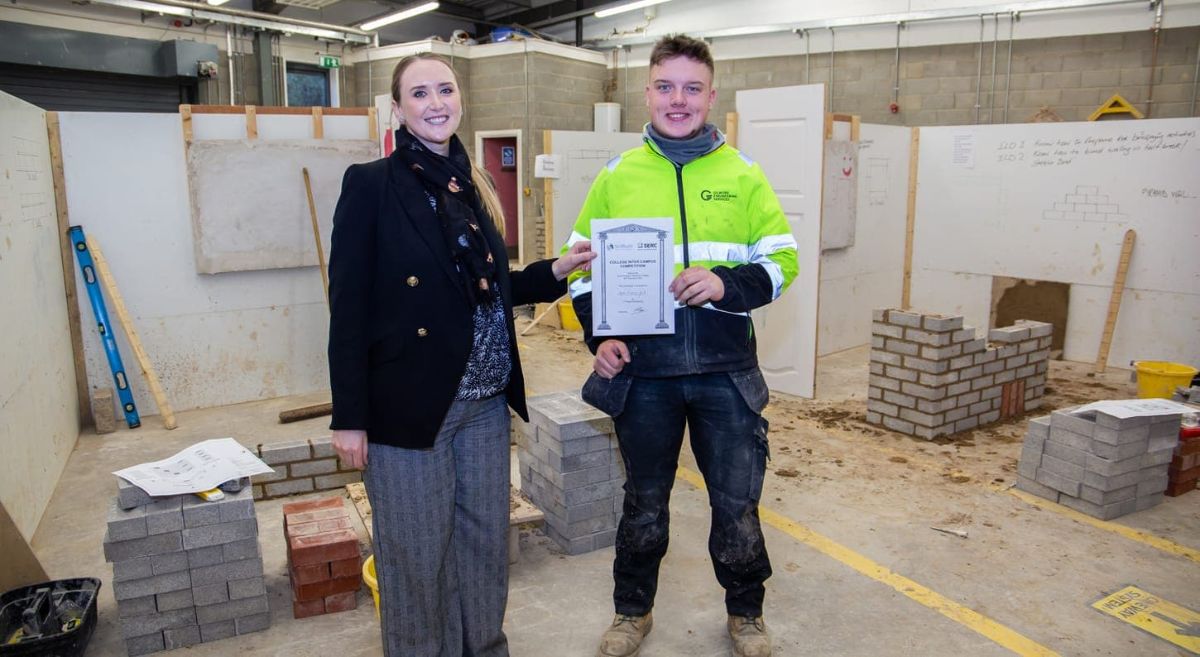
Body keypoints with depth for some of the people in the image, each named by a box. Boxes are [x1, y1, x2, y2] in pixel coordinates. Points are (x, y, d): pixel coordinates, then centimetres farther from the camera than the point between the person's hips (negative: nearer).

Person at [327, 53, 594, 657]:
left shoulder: (473, 186, 10)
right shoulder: (372, 185, -8)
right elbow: (348, 307, -10)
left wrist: (555, 271, 1)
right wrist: (349, 417, -12)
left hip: (485, 400, 6)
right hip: (409, 402, -6)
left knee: (486, 539, 16)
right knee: (418, 552, 9)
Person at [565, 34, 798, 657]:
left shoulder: (743, 175, 2)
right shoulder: (616, 176, 4)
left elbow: (782, 261, 1)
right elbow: (582, 266, 8)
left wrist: (726, 284, -18)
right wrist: (598, 336, -6)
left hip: (725, 371, 0)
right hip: (641, 370, 1)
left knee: (737, 500, 11)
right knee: (644, 500, 17)